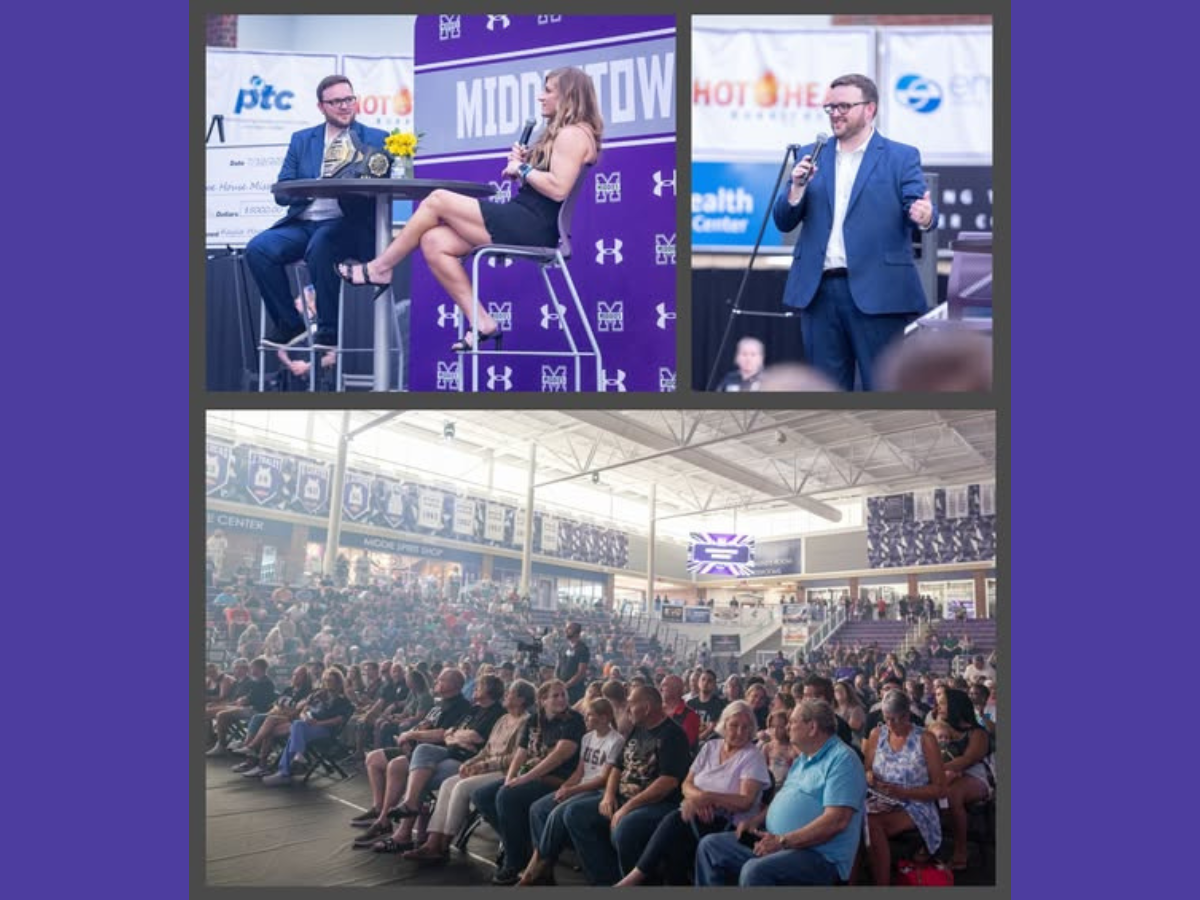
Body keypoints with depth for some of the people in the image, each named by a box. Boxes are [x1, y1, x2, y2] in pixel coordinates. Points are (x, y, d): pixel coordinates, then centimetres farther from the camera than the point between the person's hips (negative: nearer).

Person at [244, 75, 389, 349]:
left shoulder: (376, 140, 11)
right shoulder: (301, 140, 18)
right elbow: (281, 193, 10)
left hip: (347, 224, -4)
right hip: (302, 224, 4)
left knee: (320, 246, -36)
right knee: (258, 247, -22)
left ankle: (329, 329, -19)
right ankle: (289, 324, -6)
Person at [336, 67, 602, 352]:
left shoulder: (573, 134, -10)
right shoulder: (562, 133, 23)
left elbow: (558, 188, -23)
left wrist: (523, 168, -9)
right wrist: (522, 164, 2)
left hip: (531, 226, -10)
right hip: (526, 224, 10)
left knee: (437, 200, -6)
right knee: (433, 241, -2)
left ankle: (380, 269, 8)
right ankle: (481, 322, -3)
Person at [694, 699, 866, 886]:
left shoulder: (842, 759, -14)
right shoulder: (803, 759, 19)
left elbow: (836, 821, -23)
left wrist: (783, 841, -23)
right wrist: (756, 820, 8)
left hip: (817, 855, -10)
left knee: (755, 871, -35)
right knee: (710, 846, 4)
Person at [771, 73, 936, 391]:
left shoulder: (901, 157, 3)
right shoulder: (811, 156, 13)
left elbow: (920, 210, -9)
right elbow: (784, 222, 10)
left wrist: (924, 216, -32)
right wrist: (797, 187, -8)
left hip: (877, 293, -4)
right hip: (819, 290, 4)